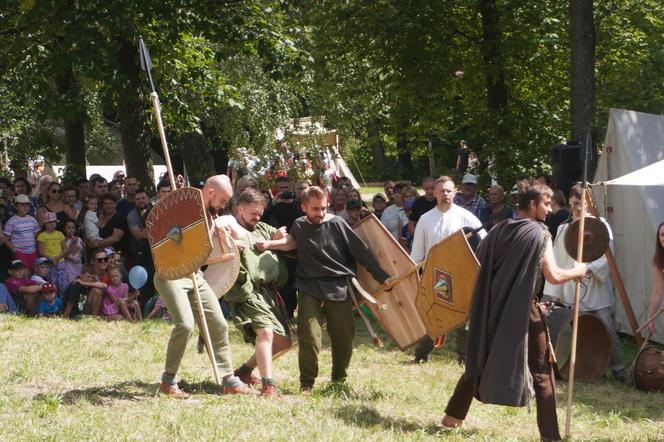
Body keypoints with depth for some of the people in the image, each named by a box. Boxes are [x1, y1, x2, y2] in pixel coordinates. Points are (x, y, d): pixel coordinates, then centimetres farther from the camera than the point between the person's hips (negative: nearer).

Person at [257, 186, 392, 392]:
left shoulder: (337, 224, -5)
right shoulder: (299, 226, 3)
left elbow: (362, 252, -3)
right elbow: (291, 242, 24)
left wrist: (383, 277, -4)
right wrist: (268, 245, 7)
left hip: (338, 289, 0)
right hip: (310, 289, 1)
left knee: (344, 338, 5)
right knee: (309, 338, -11)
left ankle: (339, 379, 26)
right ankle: (306, 383, 4)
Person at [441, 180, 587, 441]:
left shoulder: (498, 230, 6)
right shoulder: (539, 233, -11)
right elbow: (554, 276, -16)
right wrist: (577, 271, 1)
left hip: (492, 308, 6)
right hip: (523, 311, -6)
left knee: (480, 363, 20)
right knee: (541, 372, 1)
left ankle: (453, 416, 26)